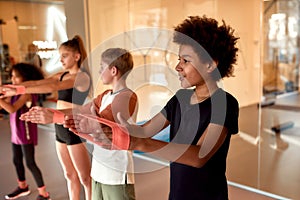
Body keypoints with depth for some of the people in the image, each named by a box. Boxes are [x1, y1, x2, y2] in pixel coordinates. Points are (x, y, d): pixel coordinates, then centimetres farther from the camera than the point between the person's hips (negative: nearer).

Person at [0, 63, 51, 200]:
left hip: (26, 133, -9)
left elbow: (12, 109, -29)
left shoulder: (27, 93, -18)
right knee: (16, 160, 20)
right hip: (16, 132, 9)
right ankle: (23, 187, 40)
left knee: (30, 163, -4)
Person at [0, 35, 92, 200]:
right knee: (70, 175, 19)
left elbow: (52, 87, -28)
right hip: (60, 128, 8)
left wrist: (19, 90, -32)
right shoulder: (62, 75, 11)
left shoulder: (82, 76, -15)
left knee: (85, 178, 5)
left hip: (75, 129, -8)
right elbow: (37, 82, 1)